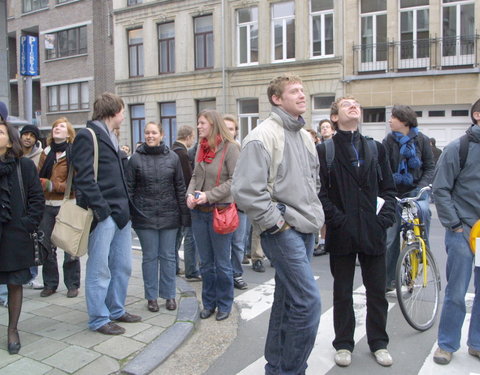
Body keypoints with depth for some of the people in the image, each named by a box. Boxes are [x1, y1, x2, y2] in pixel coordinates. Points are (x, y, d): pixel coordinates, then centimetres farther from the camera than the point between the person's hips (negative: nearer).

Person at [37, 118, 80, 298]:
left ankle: (72, 285, 16)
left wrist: (53, 186, -17)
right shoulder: (46, 153, 12)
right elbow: (38, 176, 15)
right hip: (47, 205, 5)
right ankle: (50, 284, 23)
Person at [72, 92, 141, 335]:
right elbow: (84, 177, -17)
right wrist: (100, 208, -20)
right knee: (100, 269, 1)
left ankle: (116, 310, 29)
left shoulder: (111, 137, 20)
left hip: (121, 212, 9)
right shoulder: (87, 136, -8)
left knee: (123, 266, 15)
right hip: (103, 214, -9)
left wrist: (126, 206, 15)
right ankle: (99, 319, 12)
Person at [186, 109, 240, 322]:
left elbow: (235, 180, -16)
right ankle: (209, 303, 30)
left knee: (222, 263, 7)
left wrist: (209, 195, -20)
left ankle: (224, 305, 24)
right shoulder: (201, 147, 9)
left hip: (220, 211, -6)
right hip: (199, 212, 6)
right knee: (205, 262, 16)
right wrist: (190, 194, -5)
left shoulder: (230, 147, -11)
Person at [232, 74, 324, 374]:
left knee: (288, 299, 16)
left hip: (307, 229, 9)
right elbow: (246, 190, -20)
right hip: (283, 231, -8)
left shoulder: (305, 135, 15)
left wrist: (316, 215, 16)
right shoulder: (264, 135, -12)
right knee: (308, 301, -11)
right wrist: (275, 223, -16)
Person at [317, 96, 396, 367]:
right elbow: (320, 192, -6)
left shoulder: (376, 149, 10)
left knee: (377, 292, 12)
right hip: (342, 233, -2)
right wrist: (337, 220, -15)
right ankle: (344, 344, 27)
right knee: (343, 293, 11)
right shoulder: (324, 151, -1)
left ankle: (378, 342, 31)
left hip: (374, 232, 3)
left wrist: (385, 218, -4)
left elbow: (389, 188, 8)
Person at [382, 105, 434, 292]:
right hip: (396, 192, 1)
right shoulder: (389, 141, -2)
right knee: (391, 238, 0)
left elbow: (430, 167, -1)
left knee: (423, 210, -34)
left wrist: (422, 187, -16)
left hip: (417, 190, 0)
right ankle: (388, 280, 14)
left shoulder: (421, 140, -2)